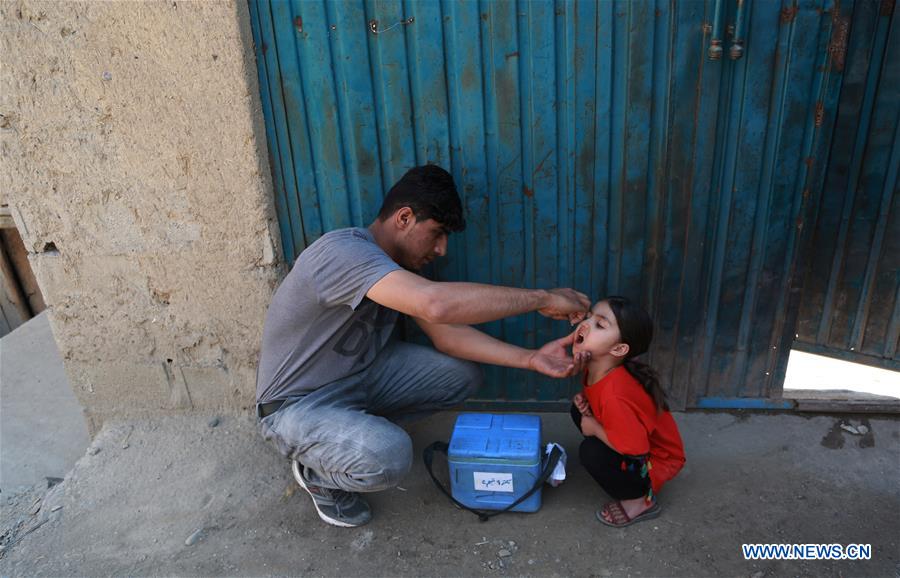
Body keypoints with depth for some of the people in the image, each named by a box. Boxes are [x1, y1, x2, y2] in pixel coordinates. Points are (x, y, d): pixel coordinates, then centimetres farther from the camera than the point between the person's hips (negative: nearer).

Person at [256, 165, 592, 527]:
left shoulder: (400, 262, -1)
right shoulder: (344, 251, -31)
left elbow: (445, 334, -3)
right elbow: (435, 304, -46)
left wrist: (531, 359, -13)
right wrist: (542, 298, -35)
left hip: (359, 375, 8)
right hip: (296, 404, -8)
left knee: (463, 375, -3)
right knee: (388, 454, -35)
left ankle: (362, 423, 12)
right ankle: (317, 472, 1)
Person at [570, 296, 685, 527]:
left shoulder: (615, 394, -37)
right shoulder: (596, 368, -11)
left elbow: (636, 451, -32)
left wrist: (594, 428, -20)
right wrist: (585, 399, -11)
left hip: (653, 462, -8)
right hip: (633, 442, 8)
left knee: (591, 452, -27)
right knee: (579, 410, 0)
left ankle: (640, 500, -2)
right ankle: (618, 471, 13)